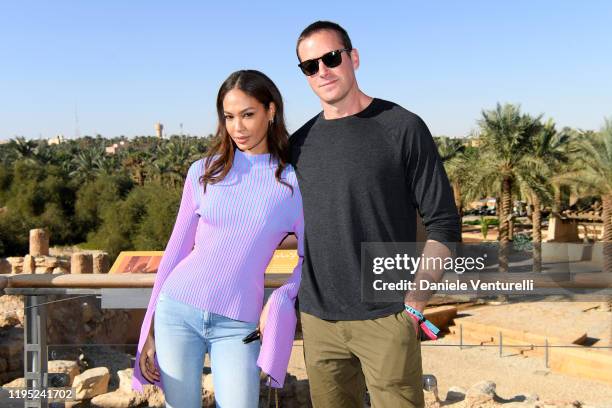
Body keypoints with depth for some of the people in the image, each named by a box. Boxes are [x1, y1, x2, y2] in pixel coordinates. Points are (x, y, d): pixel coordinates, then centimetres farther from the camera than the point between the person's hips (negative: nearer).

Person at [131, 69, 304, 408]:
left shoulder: (294, 181, 2)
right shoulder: (203, 172, 5)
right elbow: (176, 249, 8)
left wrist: (282, 297, -10)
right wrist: (150, 331, 6)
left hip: (238, 325, -1)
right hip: (178, 308, 1)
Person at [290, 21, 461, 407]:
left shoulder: (402, 128, -3)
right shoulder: (299, 143, 9)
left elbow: (444, 224, -3)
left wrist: (414, 304, -9)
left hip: (386, 319, -4)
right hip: (317, 320, 4)